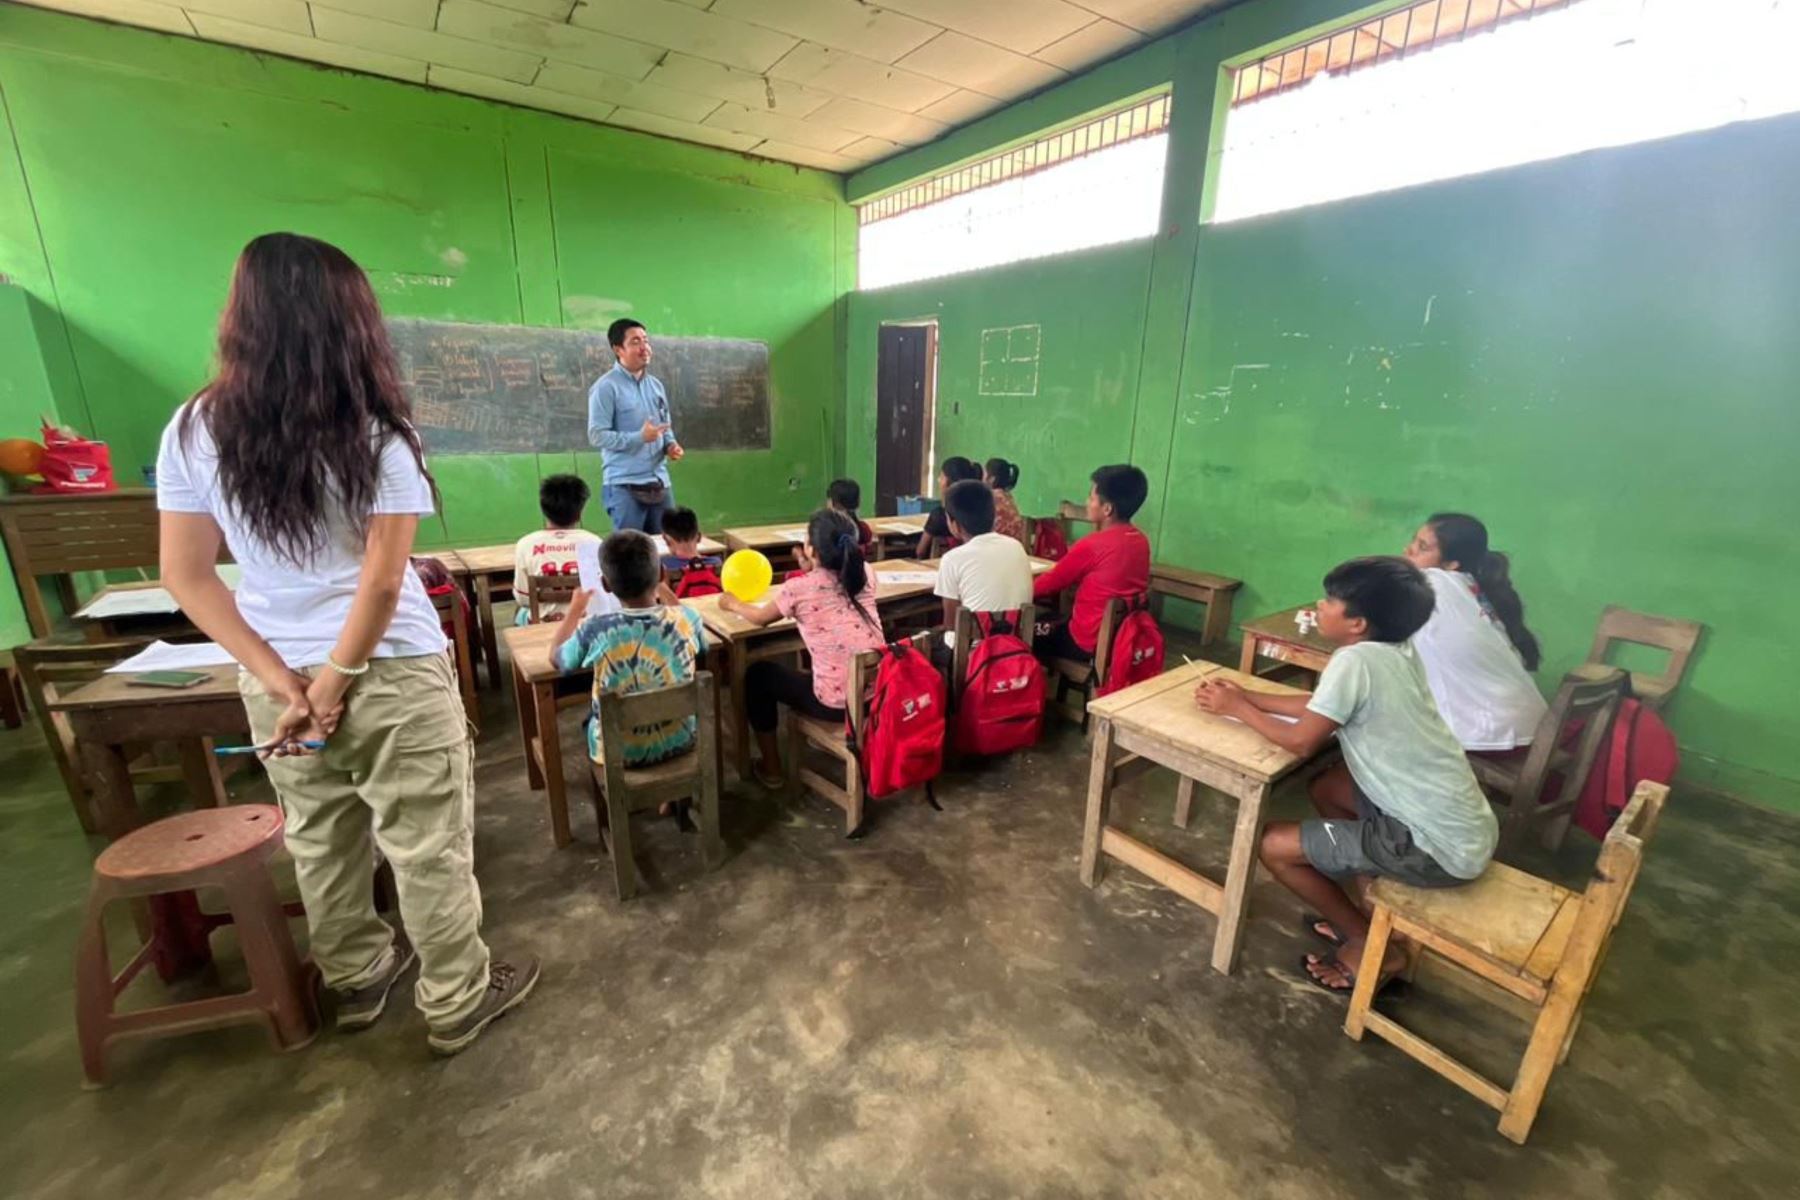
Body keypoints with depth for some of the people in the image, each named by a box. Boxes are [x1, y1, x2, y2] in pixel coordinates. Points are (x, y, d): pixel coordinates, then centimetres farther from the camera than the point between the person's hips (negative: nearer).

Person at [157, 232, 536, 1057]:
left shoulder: (193, 429, 0)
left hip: (275, 680, 5)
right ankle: (456, 1003, 27)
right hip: (391, 674, -5)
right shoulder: (374, 431, -13)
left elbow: (184, 575, -1)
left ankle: (356, 981, 43)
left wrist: (282, 680, -3)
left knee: (319, 842, 22)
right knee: (427, 848, 9)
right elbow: (382, 580, -17)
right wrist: (335, 681, -7)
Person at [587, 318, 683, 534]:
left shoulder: (656, 385, 14)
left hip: (660, 483, 6)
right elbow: (597, 435, -13)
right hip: (624, 485, -6)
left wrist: (671, 445, -1)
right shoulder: (606, 386, -8)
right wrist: (639, 437, -21)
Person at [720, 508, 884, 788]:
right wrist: (813, 571, 15)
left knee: (758, 674, 19)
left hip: (838, 703, -5)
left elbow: (760, 617, 10)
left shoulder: (799, 588, -12)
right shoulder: (866, 574, 0)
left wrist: (733, 603, 28)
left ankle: (771, 768, 30)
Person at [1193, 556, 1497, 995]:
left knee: (1275, 845, -3)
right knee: (1327, 788, 25)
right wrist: (1247, 695, 10)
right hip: (1467, 827, 9)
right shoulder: (1397, 651, 5)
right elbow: (1324, 707, 15)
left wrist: (1236, 709, -2)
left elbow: (1302, 741, -15)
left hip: (1440, 848, -9)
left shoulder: (1355, 660, -22)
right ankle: (1365, 912, 29)